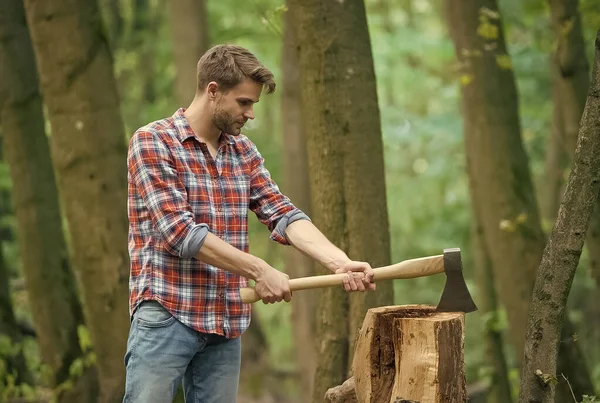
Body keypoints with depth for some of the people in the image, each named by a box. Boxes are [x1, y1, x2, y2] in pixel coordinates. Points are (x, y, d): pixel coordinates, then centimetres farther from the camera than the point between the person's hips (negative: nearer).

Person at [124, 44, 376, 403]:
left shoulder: (244, 152, 13)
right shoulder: (152, 142, -8)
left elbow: (283, 215, 2)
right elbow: (180, 231, -17)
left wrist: (341, 262, -14)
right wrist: (259, 271, -19)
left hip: (226, 324, 6)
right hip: (165, 318, -6)